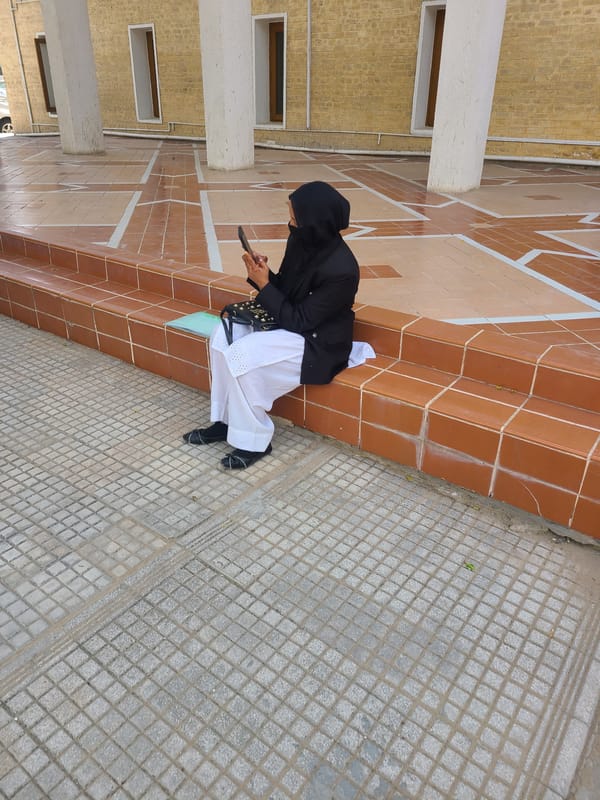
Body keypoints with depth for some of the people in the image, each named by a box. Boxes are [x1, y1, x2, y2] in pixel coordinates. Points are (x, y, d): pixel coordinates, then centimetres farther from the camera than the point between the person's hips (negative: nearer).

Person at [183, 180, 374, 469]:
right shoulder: (302, 240, -4)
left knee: (241, 356, -24)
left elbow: (299, 320, -22)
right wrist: (264, 273, -11)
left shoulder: (340, 269, -28)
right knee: (222, 335, -6)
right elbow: (285, 289, 9)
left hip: (317, 342, -9)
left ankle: (254, 441, -7)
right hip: (292, 319, 9)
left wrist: (263, 285, -18)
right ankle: (225, 421, 5)